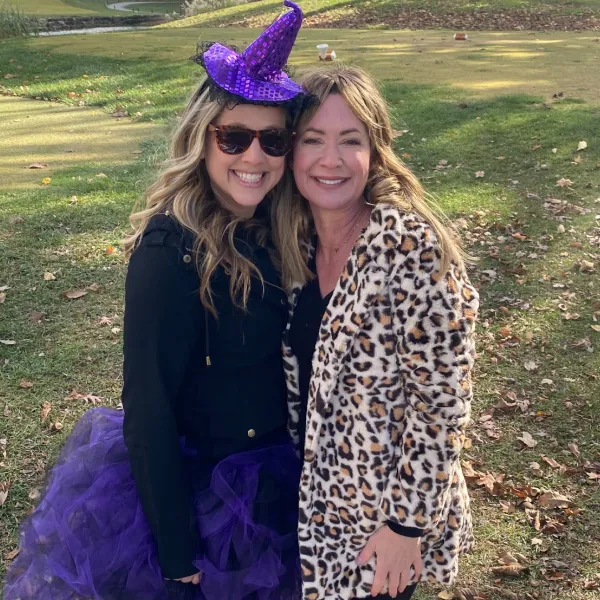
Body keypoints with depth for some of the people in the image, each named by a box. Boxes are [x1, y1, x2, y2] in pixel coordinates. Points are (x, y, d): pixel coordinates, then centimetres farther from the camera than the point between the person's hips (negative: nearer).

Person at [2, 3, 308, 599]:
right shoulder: (172, 251, -26)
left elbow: (293, 352, 3)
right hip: (189, 486, -6)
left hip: (273, 482, 6)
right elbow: (148, 406, -22)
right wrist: (177, 551, -17)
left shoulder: (279, 231, -6)